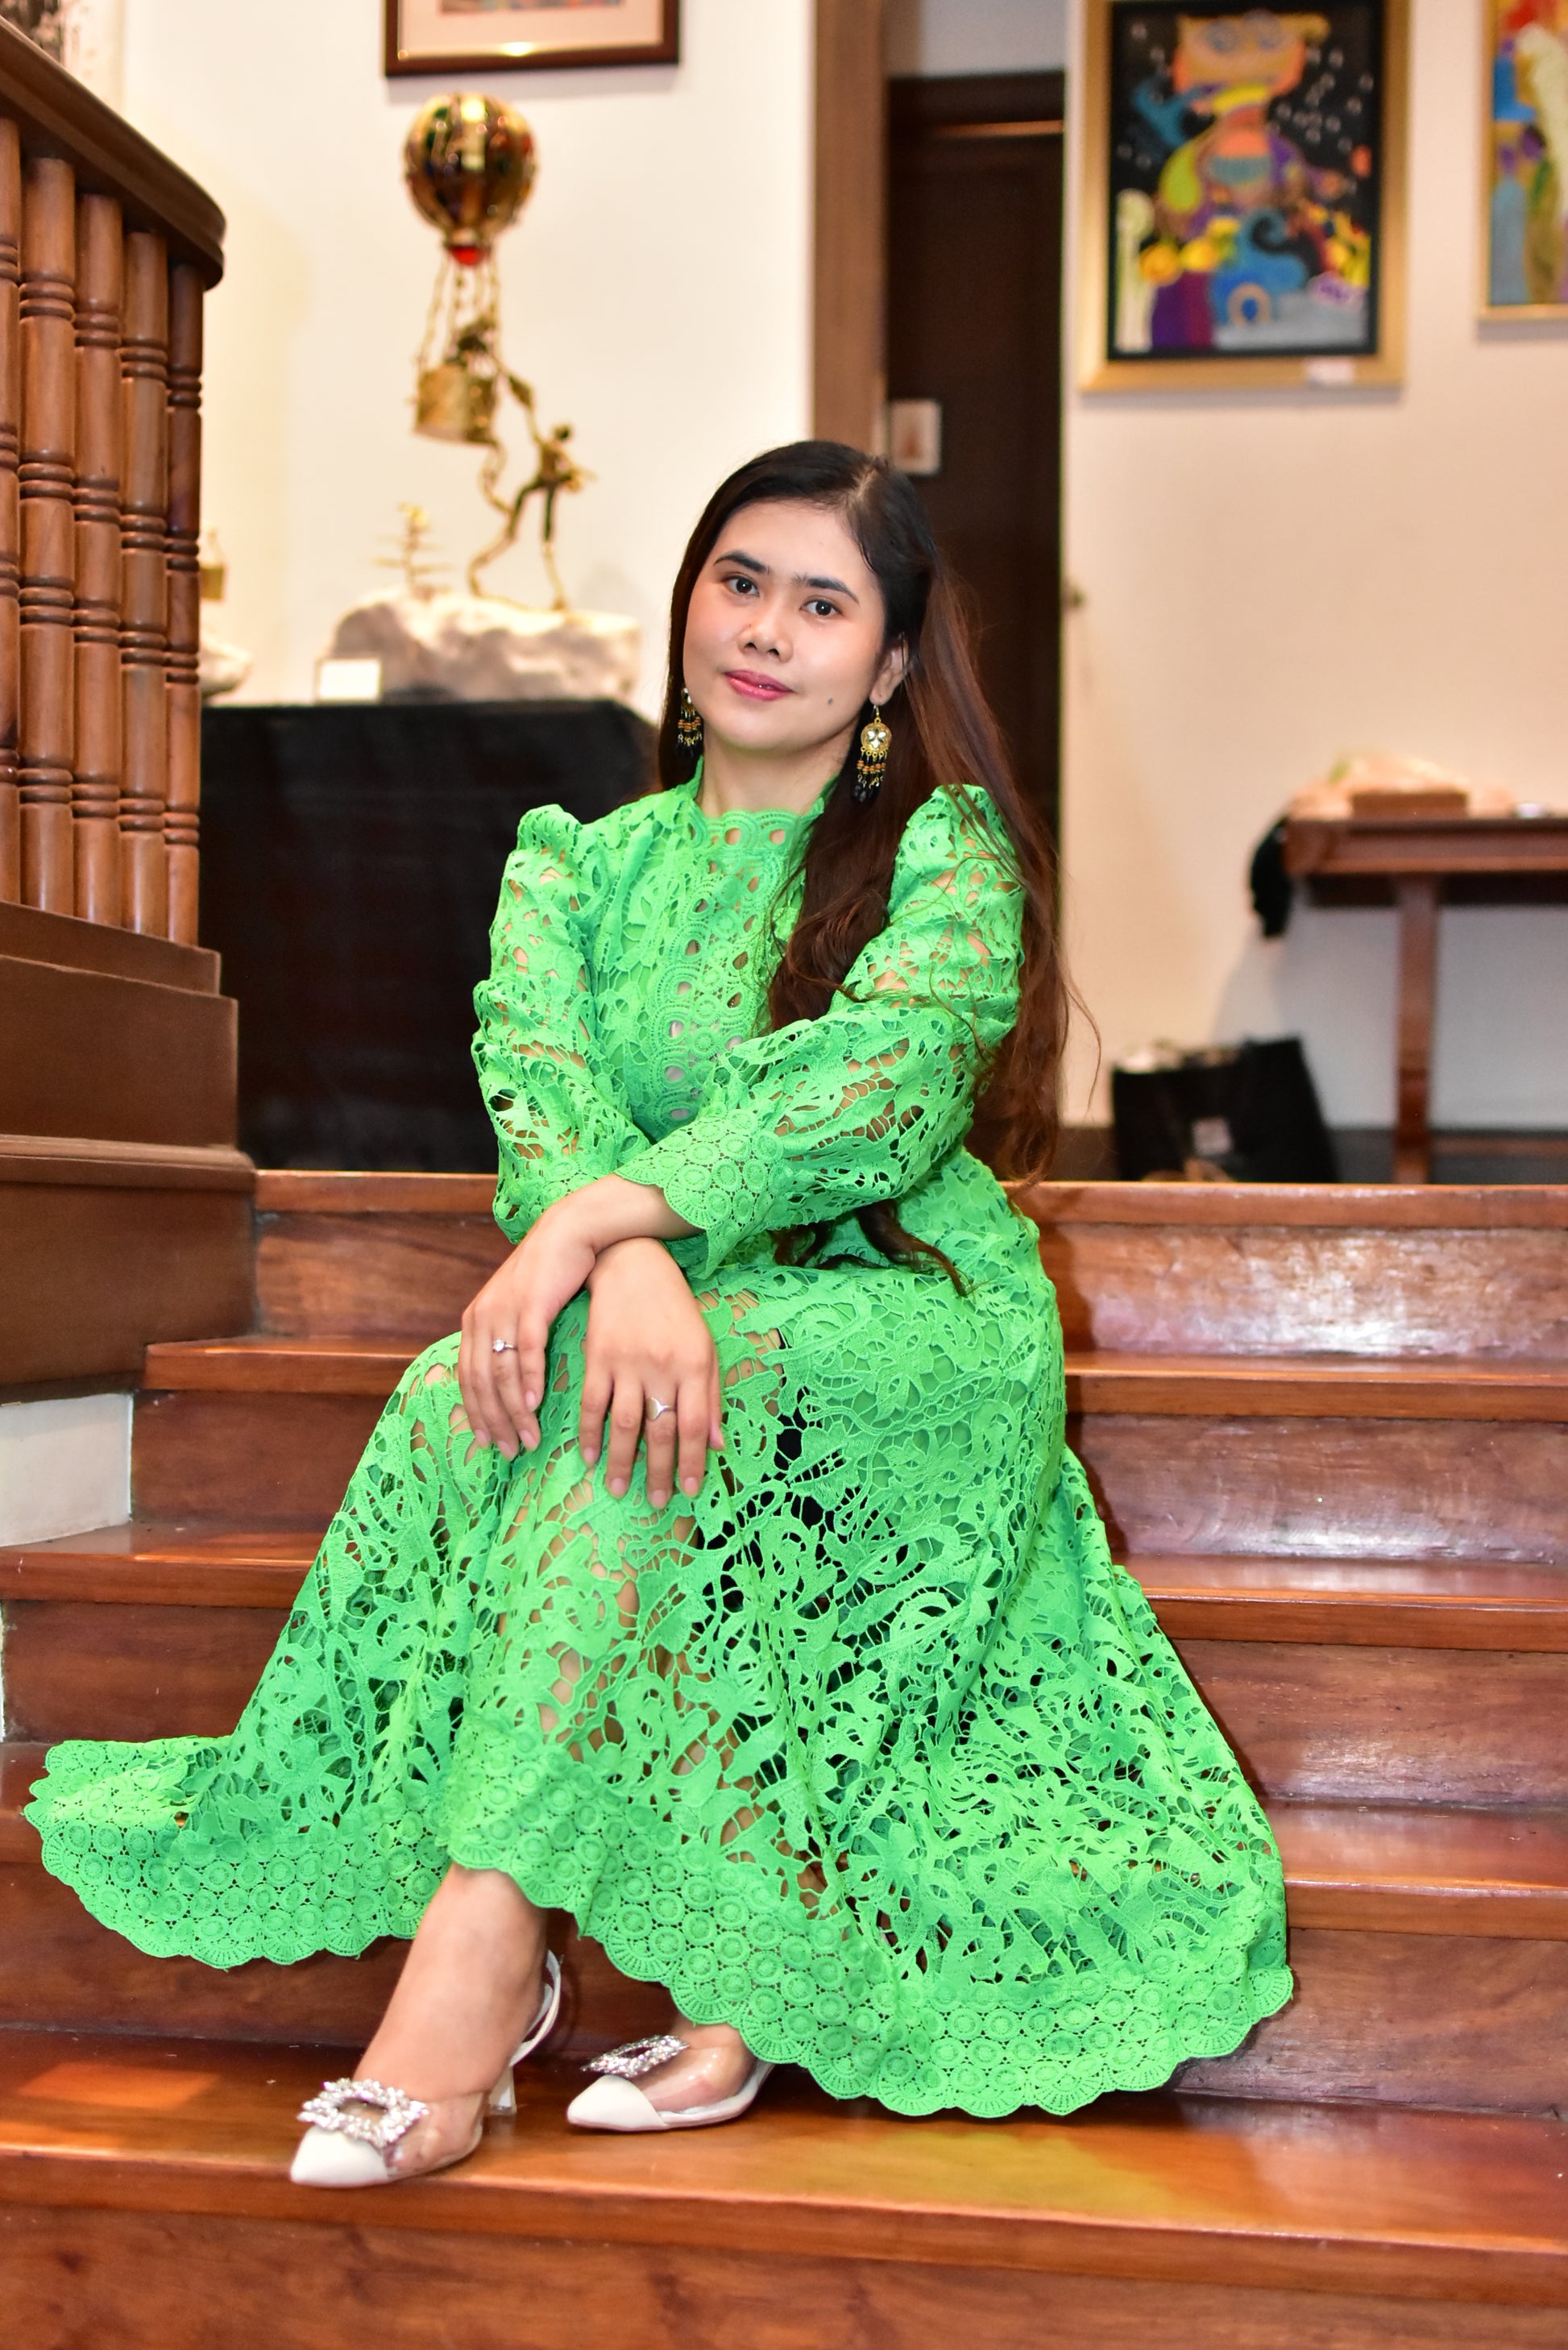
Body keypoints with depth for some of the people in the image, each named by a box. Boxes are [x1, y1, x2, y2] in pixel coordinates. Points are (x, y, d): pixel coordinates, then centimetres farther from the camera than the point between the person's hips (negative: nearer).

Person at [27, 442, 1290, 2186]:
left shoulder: (947, 851, 0)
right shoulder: (579, 862, 12)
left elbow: (879, 1083, -19)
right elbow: (539, 1083, -6)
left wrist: (584, 1222, -28)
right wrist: (631, 1264, -29)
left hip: (905, 1320, -3)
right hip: (667, 1311, 4)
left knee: (648, 1410, -34)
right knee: (470, 1399, -29)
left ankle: (483, 1928, -33)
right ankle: (730, 1967, -27)